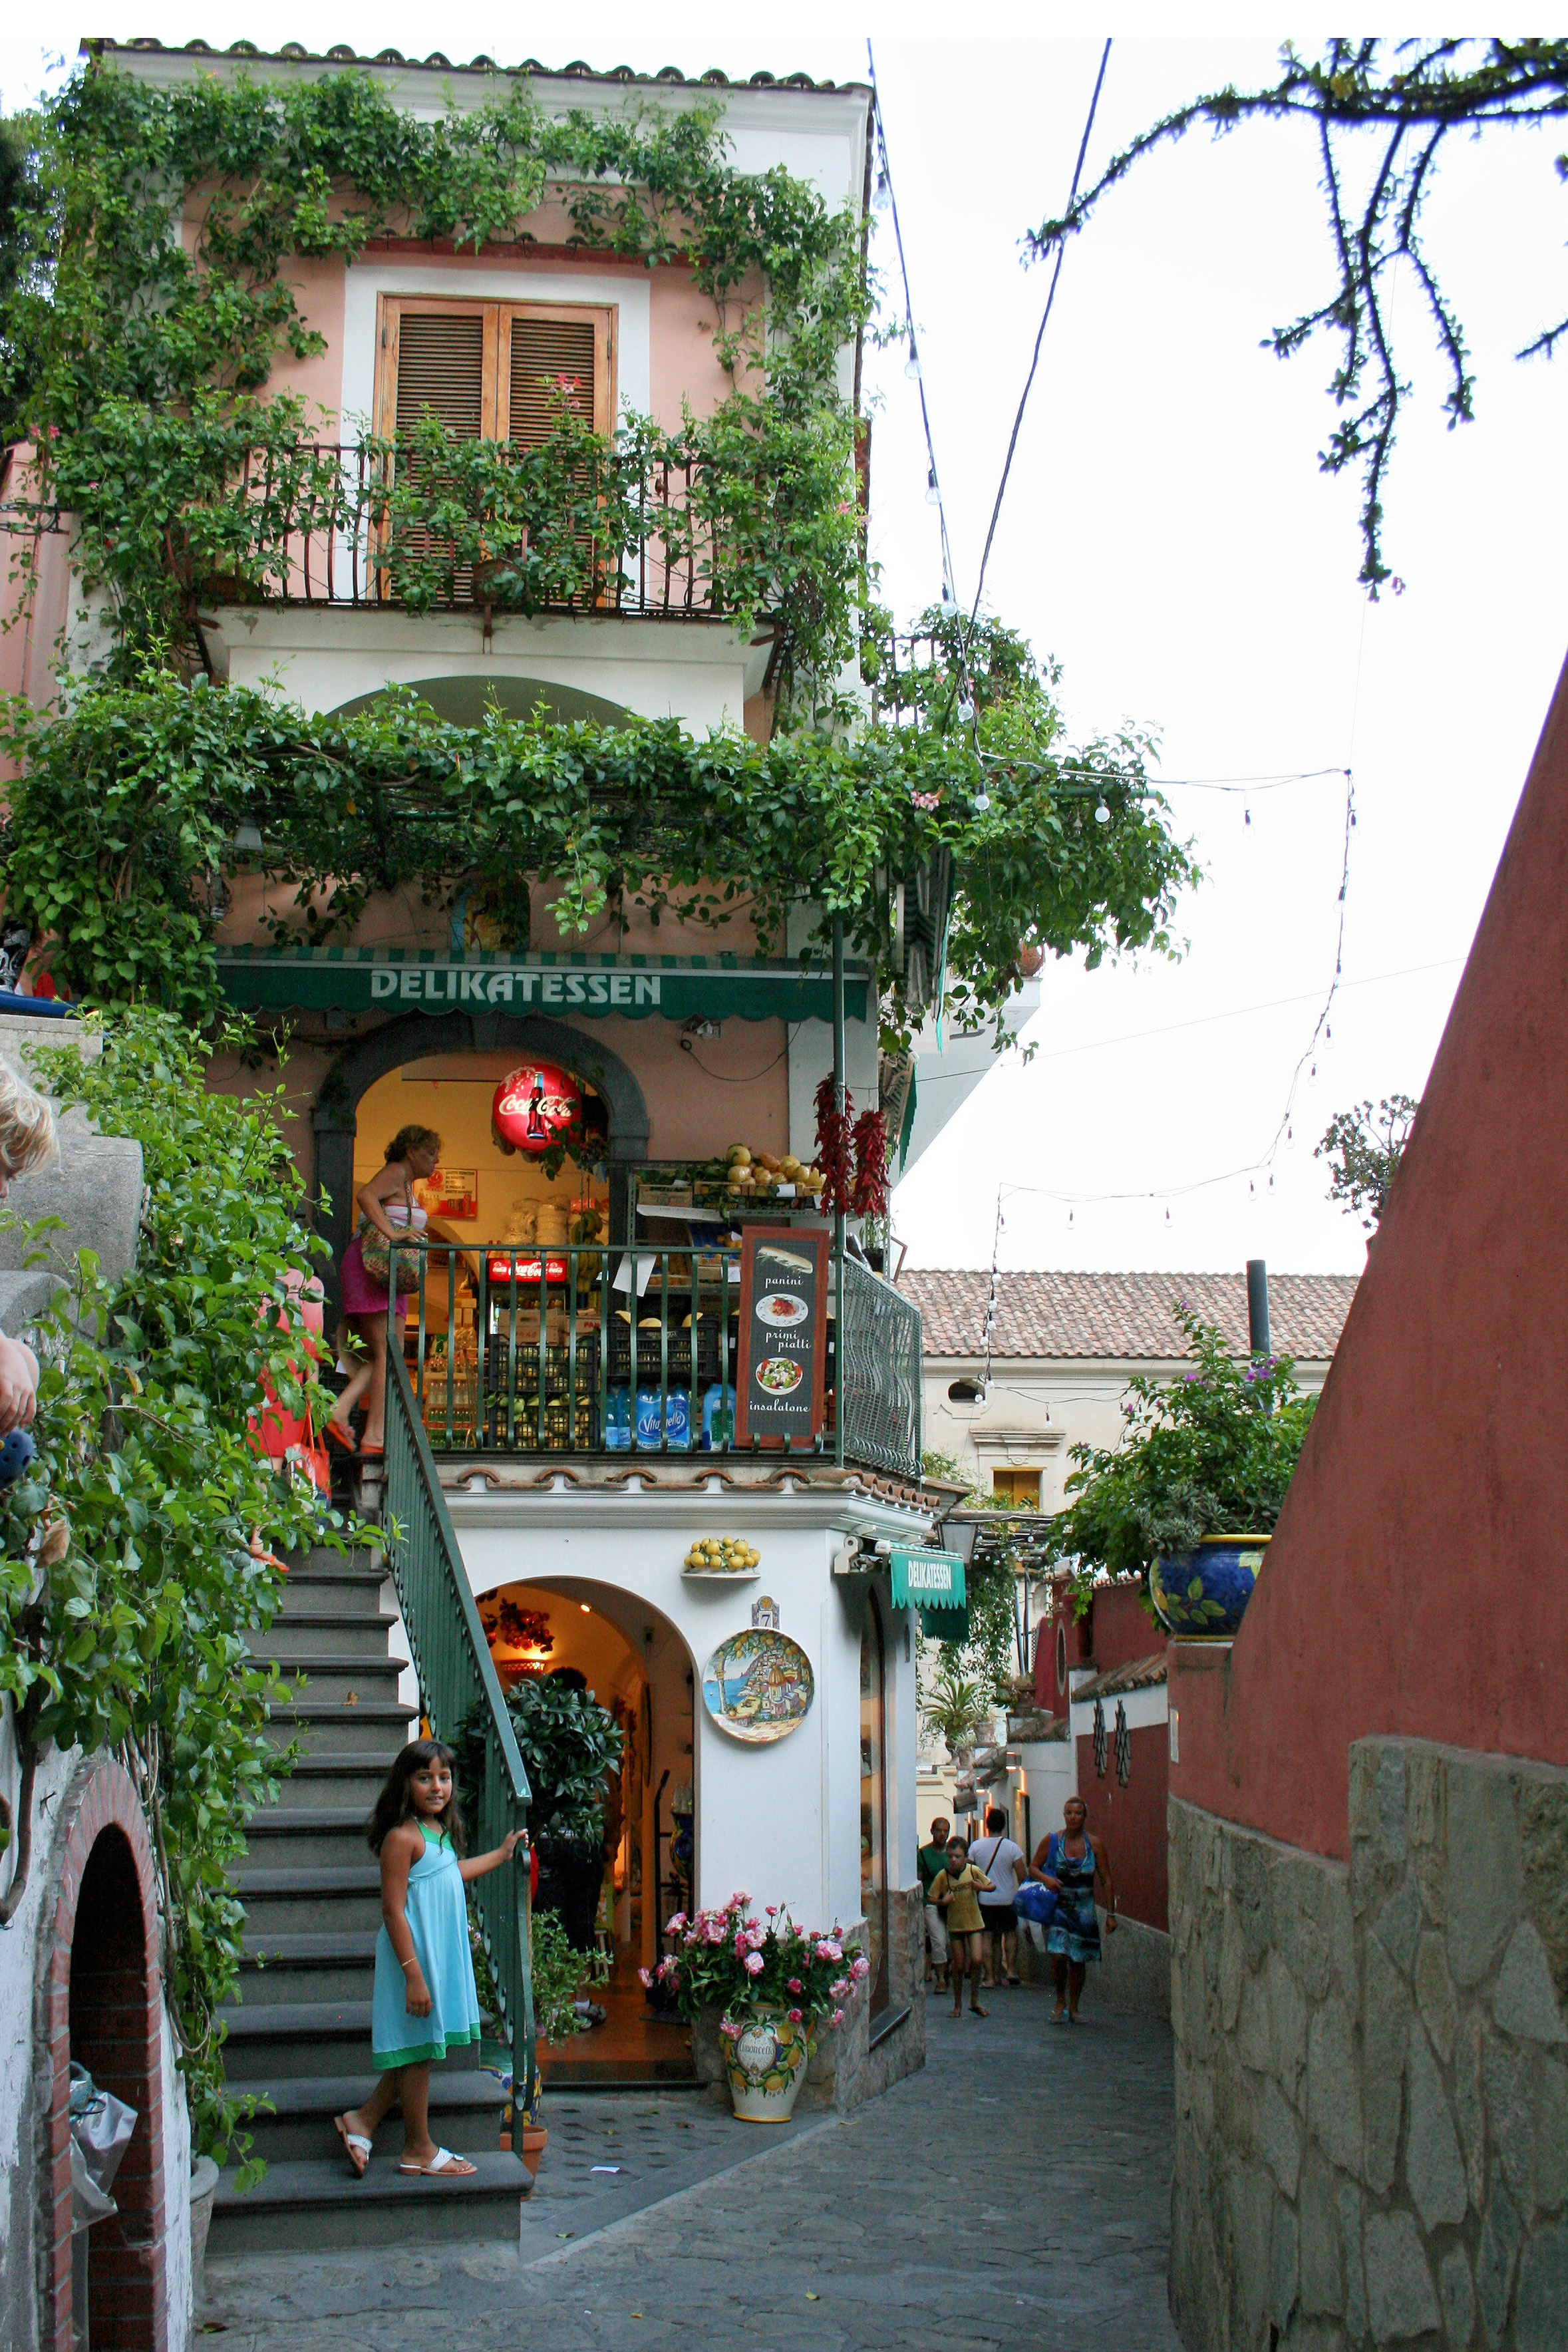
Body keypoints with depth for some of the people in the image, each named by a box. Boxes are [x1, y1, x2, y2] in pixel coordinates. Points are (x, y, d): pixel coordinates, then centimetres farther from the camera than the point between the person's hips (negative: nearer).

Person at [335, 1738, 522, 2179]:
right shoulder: (402, 1837, -19)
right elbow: (393, 1911, -21)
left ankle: (363, 2119, 25)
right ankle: (419, 2150, 14)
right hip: (415, 1956, -9)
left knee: (420, 2049, 14)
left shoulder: (440, 1830, 10)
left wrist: (500, 1855, 42)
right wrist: (414, 1974, -24)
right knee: (418, 2049, 2)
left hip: (443, 1955, 9)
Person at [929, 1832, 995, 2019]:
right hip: (955, 1925, 0)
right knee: (958, 1966, 5)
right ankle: (958, 2004, 21)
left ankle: (975, 2002, 1)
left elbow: (991, 1886, 4)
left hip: (974, 1922, 0)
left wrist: (982, 1887, -18)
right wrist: (943, 1901, -23)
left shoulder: (973, 1871, -8)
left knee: (976, 1960, -14)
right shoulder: (943, 1876, -9)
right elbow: (932, 1899, -2)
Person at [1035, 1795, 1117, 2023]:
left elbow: (1107, 1881, 3)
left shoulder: (1095, 1844, -1)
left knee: (1078, 1960, 5)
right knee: (1058, 1955, -15)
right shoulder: (1051, 1841, -2)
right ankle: (1061, 2000, 8)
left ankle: (1073, 2007, 21)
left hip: (1083, 1909, 1)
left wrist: (1111, 1914, 0)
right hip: (1057, 1907, -1)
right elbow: (1034, 1867, 6)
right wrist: (1047, 1879, -17)